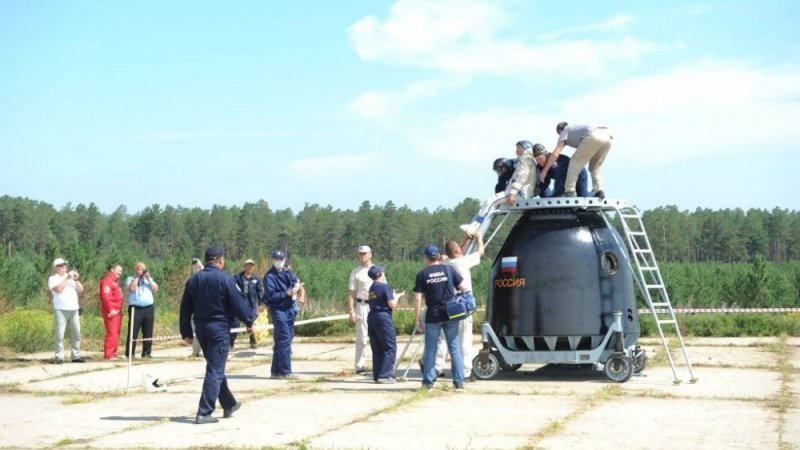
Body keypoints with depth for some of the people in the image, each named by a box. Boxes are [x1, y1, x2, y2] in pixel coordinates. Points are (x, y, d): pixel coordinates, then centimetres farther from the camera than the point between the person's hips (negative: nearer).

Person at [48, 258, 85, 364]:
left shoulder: (71, 277, 18)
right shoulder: (53, 279, 3)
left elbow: (81, 289, 10)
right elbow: (59, 289, -14)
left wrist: (76, 279, -4)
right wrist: (67, 278, -11)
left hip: (74, 309, 5)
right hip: (61, 310, -5)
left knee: (76, 333, 3)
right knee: (60, 334, -7)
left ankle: (76, 356, 8)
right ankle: (59, 357, -5)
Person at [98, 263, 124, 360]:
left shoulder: (115, 281, 22)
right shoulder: (107, 280, -10)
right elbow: (105, 296, -20)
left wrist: (119, 310, 16)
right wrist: (110, 310, -22)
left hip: (117, 311, 10)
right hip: (111, 312, -10)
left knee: (116, 333, 11)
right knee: (112, 332, -13)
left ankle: (113, 353, 15)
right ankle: (108, 354, -13)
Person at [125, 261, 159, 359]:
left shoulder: (149, 279, 18)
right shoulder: (131, 279, 8)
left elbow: (156, 289, 4)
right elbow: (132, 288, -13)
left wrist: (148, 278, -2)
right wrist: (137, 277, -7)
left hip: (148, 309, 4)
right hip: (135, 309, -4)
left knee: (148, 333, 4)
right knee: (133, 332, -6)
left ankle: (146, 352, 11)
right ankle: (130, 353, -2)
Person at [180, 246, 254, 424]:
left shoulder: (194, 279, 7)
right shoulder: (225, 279, -11)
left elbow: (185, 308, 9)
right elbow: (238, 303, -10)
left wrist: (186, 332, 15)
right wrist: (249, 322, 4)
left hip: (201, 328, 7)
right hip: (219, 328, -7)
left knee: (216, 367, 19)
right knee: (215, 370, -4)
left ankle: (229, 405, 32)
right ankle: (204, 413, -10)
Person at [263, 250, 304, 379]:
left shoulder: (288, 272, 12)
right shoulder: (269, 276, -9)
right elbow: (271, 296, -16)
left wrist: (297, 286, -8)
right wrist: (288, 293, -23)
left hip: (290, 309, 7)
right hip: (278, 311, -7)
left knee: (280, 341, 12)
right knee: (285, 340, -11)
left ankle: (276, 370, 19)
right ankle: (285, 371, -7)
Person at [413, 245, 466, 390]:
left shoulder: (422, 274, -2)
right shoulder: (448, 270, 2)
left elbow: (417, 299, -6)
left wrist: (417, 319, 0)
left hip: (432, 317, -1)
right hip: (451, 315, 1)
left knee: (430, 350, 8)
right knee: (454, 348, 5)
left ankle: (428, 382, 10)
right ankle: (459, 382, 4)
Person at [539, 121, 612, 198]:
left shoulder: (565, 132, 23)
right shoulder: (577, 127, 42)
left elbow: (555, 154, 10)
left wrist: (544, 171, 13)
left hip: (593, 136, -6)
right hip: (607, 135, 6)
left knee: (575, 162, 7)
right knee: (595, 168, 21)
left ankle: (569, 191, -1)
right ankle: (599, 191, 3)